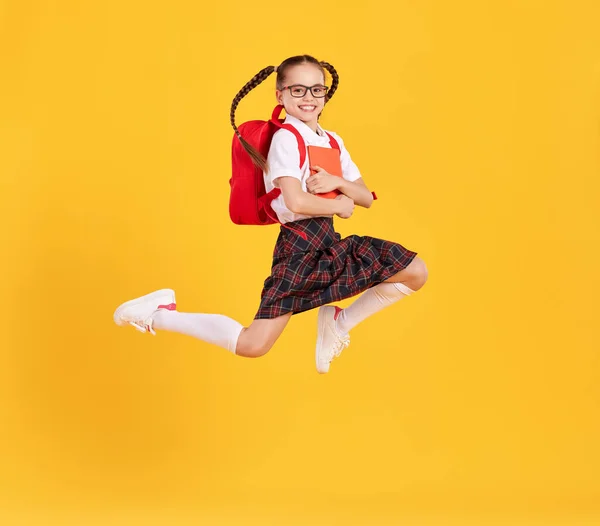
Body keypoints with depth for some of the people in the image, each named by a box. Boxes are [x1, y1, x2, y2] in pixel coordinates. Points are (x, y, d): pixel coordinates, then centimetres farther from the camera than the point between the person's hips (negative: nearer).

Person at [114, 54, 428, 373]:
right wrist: (340, 206, -9)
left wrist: (338, 182, -9)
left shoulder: (332, 141, 13)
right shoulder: (286, 138, -11)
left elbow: (366, 198, 11)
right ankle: (159, 314, 3)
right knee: (252, 346, -15)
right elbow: (296, 202, -25)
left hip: (329, 243, 8)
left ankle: (339, 323, 19)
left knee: (415, 272, 4)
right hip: (299, 247, -8)